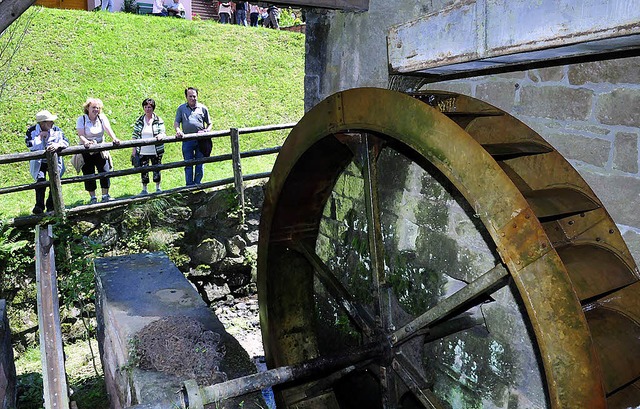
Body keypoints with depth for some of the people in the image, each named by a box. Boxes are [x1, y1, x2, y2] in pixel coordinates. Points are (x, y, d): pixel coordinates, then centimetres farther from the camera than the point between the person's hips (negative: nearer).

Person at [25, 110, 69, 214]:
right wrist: (40, 136, -18)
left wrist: (58, 145, -38)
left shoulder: (56, 130, -5)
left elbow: (66, 141, -18)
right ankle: (39, 205, -8)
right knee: (41, 180, -19)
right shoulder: (31, 131, -6)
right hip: (39, 162, -1)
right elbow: (30, 146, -18)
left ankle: (51, 205, 3)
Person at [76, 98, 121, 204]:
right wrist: (86, 142, -35)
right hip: (87, 152, -2)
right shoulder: (81, 119, -3)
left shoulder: (102, 118, 4)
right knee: (89, 175, 2)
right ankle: (92, 197, 12)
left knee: (105, 171, -4)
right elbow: (81, 135, -14)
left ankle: (105, 195, 9)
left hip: (101, 150, 2)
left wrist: (114, 139, -31)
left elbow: (108, 129, -12)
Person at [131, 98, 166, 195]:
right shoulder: (139, 121, 5)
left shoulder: (158, 120, -1)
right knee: (143, 170, 5)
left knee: (156, 169, 8)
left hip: (156, 151, -1)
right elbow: (135, 136, 7)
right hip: (142, 152, 1)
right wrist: (134, 149, 2)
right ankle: (144, 189, 19)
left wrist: (160, 136, -28)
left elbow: (163, 133, -3)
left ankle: (158, 188, 25)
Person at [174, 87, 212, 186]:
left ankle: (197, 184, 14)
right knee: (188, 164, 2)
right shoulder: (181, 108, 10)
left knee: (200, 164, 4)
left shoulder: (203, 108, 11)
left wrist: (207, 130, -5)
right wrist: (178, 130, -16)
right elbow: (176, 122, 5)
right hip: (187, 140, 0)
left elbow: (209, 123, 16)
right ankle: (189, 185, 7)